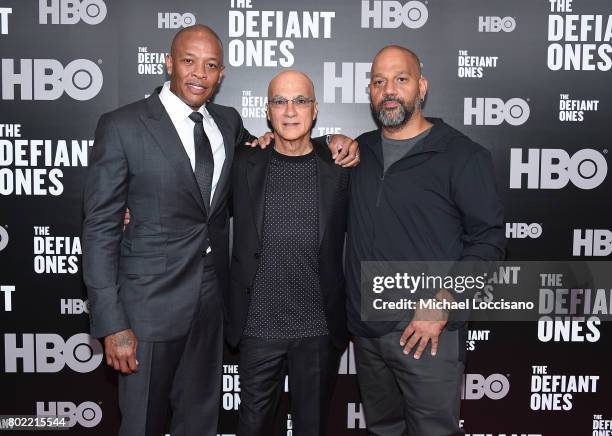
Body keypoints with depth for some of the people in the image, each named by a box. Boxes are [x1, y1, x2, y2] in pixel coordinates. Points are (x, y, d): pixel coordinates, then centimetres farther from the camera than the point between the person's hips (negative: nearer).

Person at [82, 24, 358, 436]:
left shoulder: (228, 122, 6)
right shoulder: (123, 127, -10)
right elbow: (101, 228, -10)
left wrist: (332, 142, -1)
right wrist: (113, 324, -14)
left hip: (212, 298, 5)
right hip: (151, 301, -4)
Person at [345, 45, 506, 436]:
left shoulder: (463, 155, -6)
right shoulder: (362, 150, 10)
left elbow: (488, 239, -9)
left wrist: (442, 304, -17)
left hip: (428, 331, -5)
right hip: (366, 329, 5)